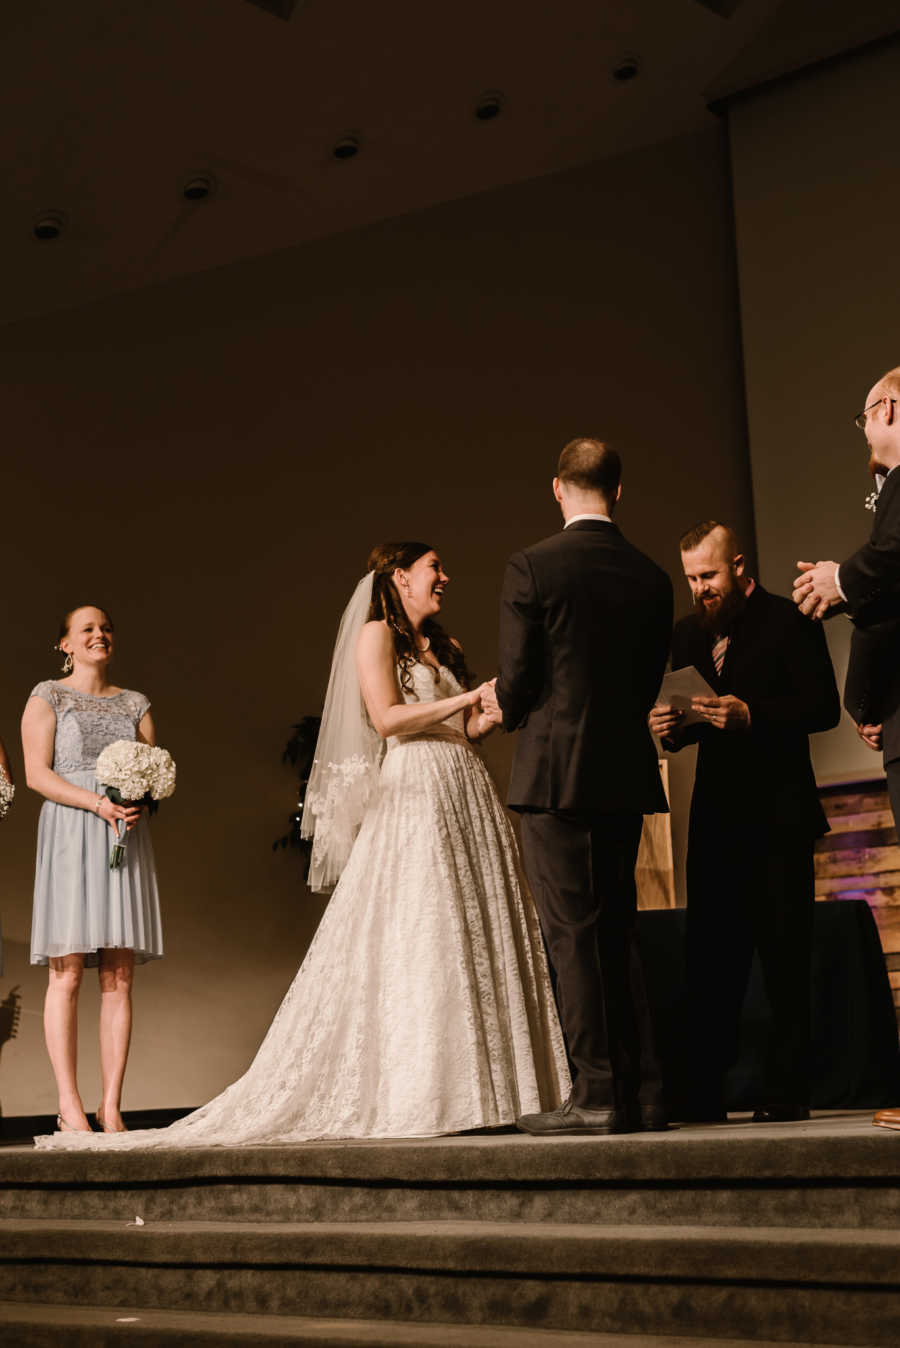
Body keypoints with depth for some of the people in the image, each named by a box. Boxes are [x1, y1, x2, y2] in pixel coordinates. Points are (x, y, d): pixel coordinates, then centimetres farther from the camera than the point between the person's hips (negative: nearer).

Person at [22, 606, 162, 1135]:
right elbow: (37, 773, -3)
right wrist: (98, 803, -14)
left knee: (119, 978, -2)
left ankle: (111, 1105, 0)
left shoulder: (135, 704, 19)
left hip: (127, 838, 3)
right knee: (68, 973, -9)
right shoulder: (48, 696, 7)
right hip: (70, 837, -3)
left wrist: (141, 802, -7)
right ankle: (69, 1103, -6)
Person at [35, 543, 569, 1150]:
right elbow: (386, 717, -12)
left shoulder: (444, 646, 22)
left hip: (466, 794, 7)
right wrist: (468, 697, -11)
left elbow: (470, 728, 17)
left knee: (473, 936, 2)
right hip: (412, 794, -7)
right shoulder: (376, 634, 1)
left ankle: (472, 1091, 3)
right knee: (411, 938, -11)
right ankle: (412, 1094, -9)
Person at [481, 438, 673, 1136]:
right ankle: (644, 1091, 15)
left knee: (573, 935, -2)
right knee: (618, 930, 13)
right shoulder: (652, 577, 7)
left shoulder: (531, 567, -8)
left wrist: (506, 709, 13)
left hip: (556, 770, -6)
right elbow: (647, 683, 11)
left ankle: (598, 1095, -1)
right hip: (627, 771, 6)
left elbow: (516, 681, -9)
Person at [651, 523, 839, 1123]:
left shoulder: (788, 622, -3)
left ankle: (787, 1091, 4)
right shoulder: (688, 634, 15)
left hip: (777, 814, -6)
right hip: (715, 814, 6)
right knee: (709, 959, 5)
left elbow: (824, 707, -11)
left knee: (784, 955, -2)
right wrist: (671, 725, -3)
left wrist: (752, 714, -22)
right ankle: (704, 1093, 9)